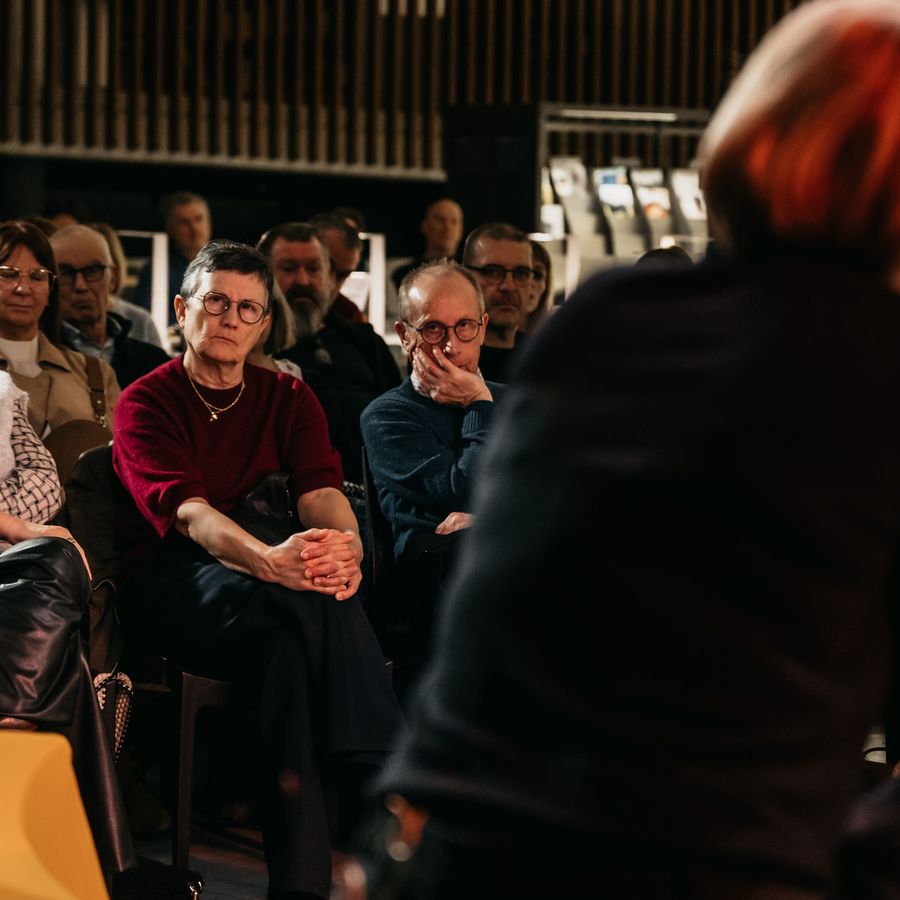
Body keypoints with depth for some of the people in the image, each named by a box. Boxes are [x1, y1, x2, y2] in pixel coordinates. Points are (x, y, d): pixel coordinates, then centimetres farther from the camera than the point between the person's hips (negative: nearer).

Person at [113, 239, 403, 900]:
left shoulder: (289, 400, 16)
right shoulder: (146, 403, 3)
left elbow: (321, 491, -3)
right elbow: (185, 510, -17)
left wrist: (346, 548, -29)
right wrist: (268, 560, -39)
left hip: (265, 578, 3)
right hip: (171, 585, -3)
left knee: (294, 646, -35)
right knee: (308, 604, -35)